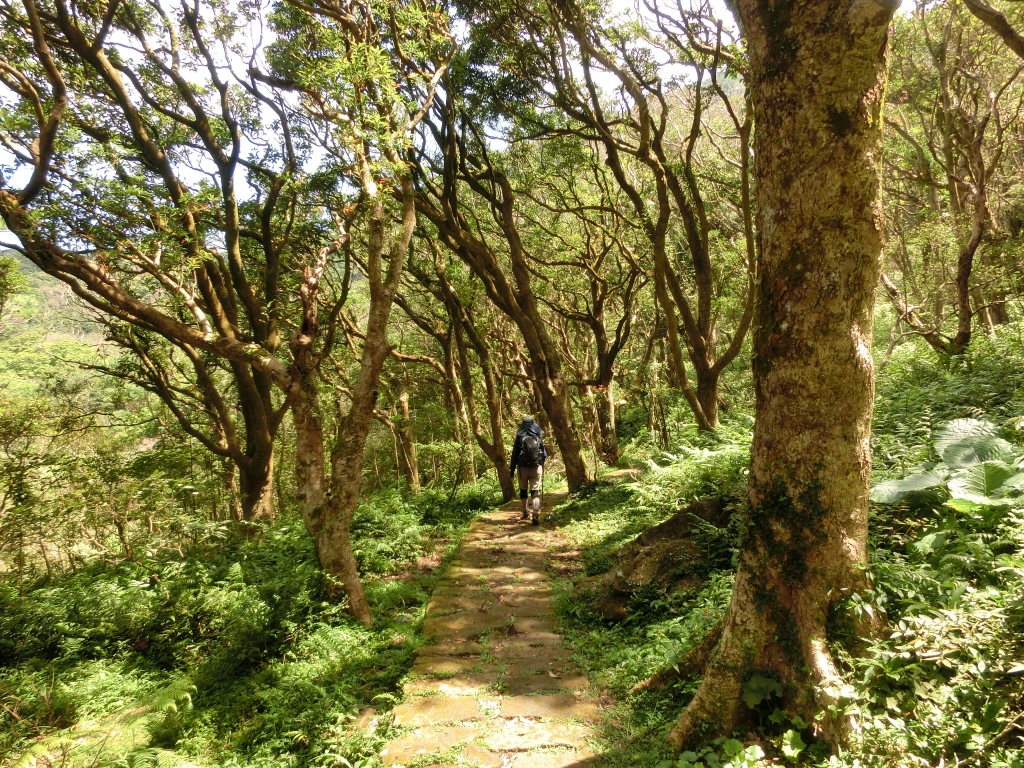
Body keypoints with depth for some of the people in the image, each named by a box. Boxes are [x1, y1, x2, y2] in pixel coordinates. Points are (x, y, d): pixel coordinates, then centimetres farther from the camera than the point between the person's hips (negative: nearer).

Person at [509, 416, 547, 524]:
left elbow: (514, 455, -4)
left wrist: (512, 470, 2)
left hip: (523, 468, -1)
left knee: (523, 490, 17)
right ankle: (535, 514, -16)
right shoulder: (538, 439, 2)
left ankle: (526, 513, 23)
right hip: (536, 468, 1)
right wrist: (542, 469, 19)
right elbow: (544, 454, 7)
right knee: (535, 491, -1)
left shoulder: (519, 439, -5)